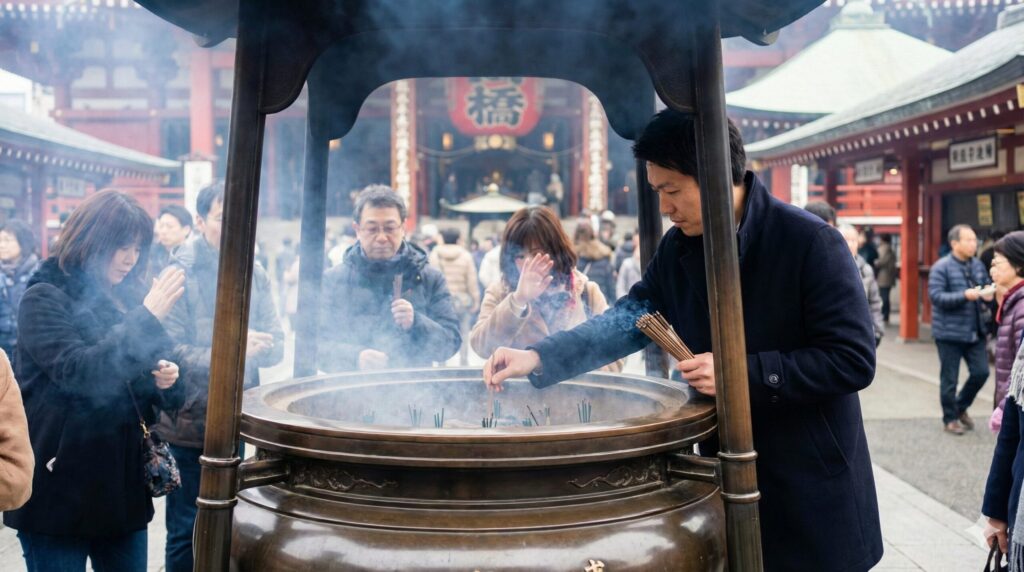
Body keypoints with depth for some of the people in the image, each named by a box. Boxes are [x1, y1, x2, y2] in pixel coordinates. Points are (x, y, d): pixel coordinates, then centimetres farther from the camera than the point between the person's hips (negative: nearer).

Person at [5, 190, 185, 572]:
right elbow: (77, 371, -23)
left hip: (124, 483, 6)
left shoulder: (127, 297, 10)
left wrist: (165, 380, -6)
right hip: (60, 487, -6)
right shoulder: (44, 299, -8)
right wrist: (147, 317, -24)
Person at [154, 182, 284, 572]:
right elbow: (170, 352, -17)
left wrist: (258, 346, -19)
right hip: (189, 425, -4)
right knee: (187, 531, 7)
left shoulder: (254, 274, 4)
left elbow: (276, 346, 2)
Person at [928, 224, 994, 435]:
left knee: (981, 372, 6)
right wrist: (965, 295, -28)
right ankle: (950, 419, 21)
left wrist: (988, 293, -7)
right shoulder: (941, 267, -11)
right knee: (949, 379, 4)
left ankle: (961, 407, 29)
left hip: (975, 331, 6)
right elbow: (936, 296, -19)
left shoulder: (977, 265, 6)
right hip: (950, 333, -5)